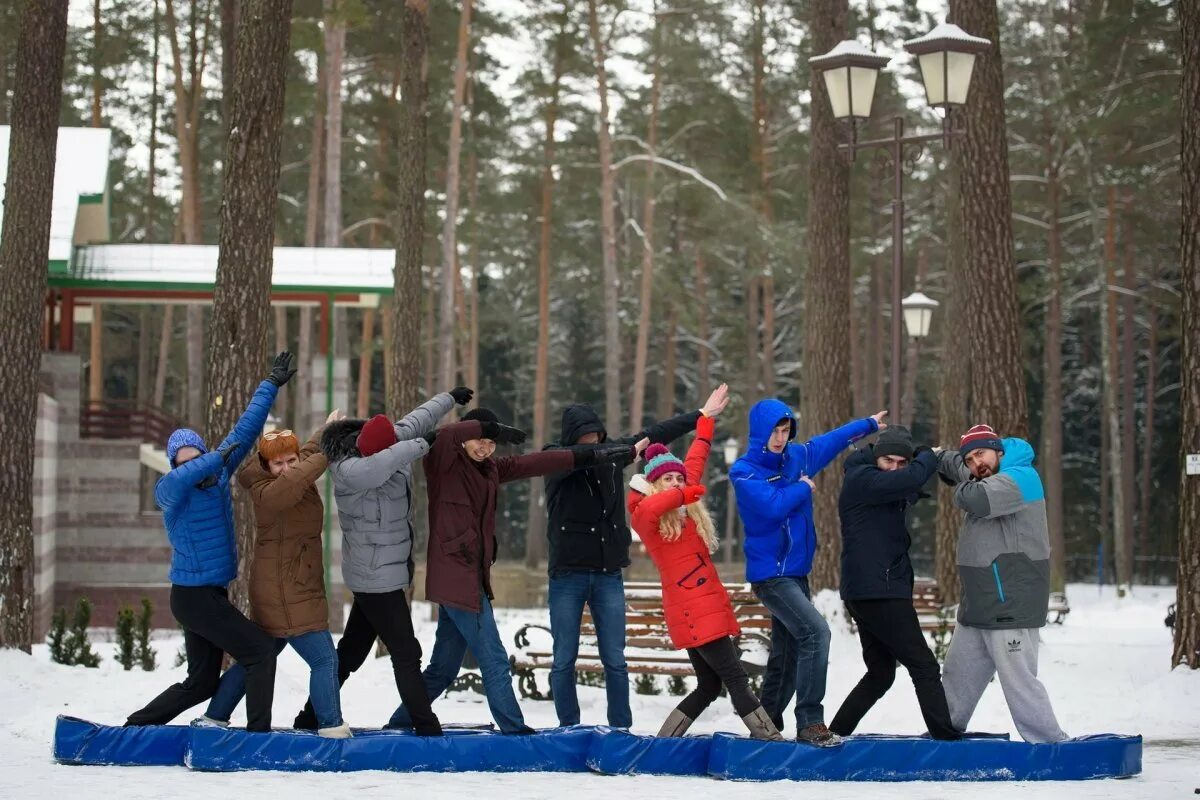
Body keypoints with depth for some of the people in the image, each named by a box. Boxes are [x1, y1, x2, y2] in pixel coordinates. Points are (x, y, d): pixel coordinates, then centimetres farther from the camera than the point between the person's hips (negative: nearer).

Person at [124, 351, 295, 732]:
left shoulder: (219, 473, 2)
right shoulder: (168, 491, -15)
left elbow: (245, 430, 9)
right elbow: (178, 479, -40)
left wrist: (271, 385, 12)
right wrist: (219, 457, -40)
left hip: (213, 595, 8)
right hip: (193, 596, -8)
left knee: (201, 682, 14)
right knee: (260, 650, -10)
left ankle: (133, 729, 20)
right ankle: (257, 733, -9)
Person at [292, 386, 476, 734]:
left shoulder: (392, 442, -2)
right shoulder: (348, 471, -25)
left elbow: (414, 421, 14)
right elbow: (378, 466, -44)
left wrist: (450, 398, 24)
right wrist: (422, 444, -31)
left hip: (384, 573, 9)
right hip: (377, 577, -9)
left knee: (351, 651, 16)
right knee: (406, 654, -5)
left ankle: (311, 717, 25)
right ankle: (427, 728, 0)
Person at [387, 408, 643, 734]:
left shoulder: (490, 469, 14)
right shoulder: (443, 464, -6)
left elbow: (538, 463, 14)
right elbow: (445, 435, -28)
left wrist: (603, 455, 14)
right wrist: (494, 429, -31)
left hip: (470, 577, 8)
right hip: (456, 576, -8)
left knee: (443, 669, 13)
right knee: (494, 661, -6)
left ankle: (400, 724, 21)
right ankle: (514, 730, -1)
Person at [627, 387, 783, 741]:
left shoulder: (687, 510, 17)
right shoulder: (645, 515, -4)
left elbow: (695, 462, 29)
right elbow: (647, 508, -30)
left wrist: (707, 419, 37)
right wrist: (684, 494, -17)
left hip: (709, 606, 9)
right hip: (692, 611, -9)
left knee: (709, 685, 9)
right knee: (735, 678, -13)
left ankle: (664, 741, 14)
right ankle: (769, 738, -16)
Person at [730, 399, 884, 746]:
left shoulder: (797, 457, 8)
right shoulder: (743, 472, -11)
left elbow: (830, 440, 26)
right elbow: (773, 506, -25)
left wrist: (868, 424, 38)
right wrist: (804, 488, -8)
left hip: (796, 571, 8)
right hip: (770, 573, -7)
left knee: (787, 654, 10)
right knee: (816, 631, -23)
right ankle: (810, 723, -21)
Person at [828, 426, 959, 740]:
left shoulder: (874, 483, 18)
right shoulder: (862, 479, -12)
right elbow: (911, 478, -27)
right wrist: (928, 456, -6)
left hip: (865, 593, 10)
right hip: (878, 592, -10)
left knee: (881, 672, 15)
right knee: (925, 667, -8)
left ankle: (834, 734, 15)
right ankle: (946, 738, -10)